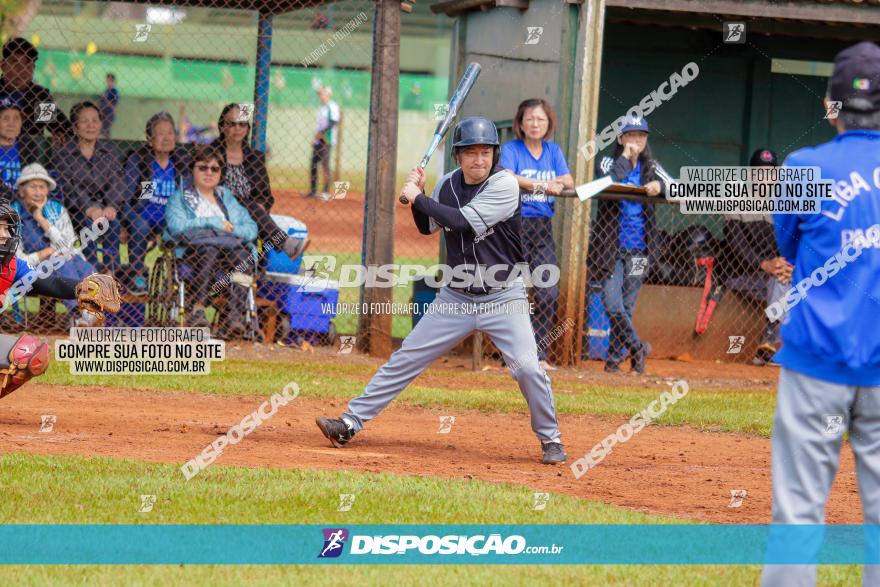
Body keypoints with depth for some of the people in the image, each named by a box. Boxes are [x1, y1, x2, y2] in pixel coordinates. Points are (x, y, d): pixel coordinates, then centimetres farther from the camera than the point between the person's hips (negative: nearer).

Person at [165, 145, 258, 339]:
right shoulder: (180, 197, 21)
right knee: (209, 251, -39)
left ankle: (234, 317, -48)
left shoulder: (227, 197, 31)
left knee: (243, 255, -33)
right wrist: (212, 222, -2)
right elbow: (175, 225, -1)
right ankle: (196, 310, -50)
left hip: (230, 244, 3)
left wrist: (230, 229, -3)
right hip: (195, 246, -3)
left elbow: (251, 228, 19)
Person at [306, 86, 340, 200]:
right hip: (318, 140, 9)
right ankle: (312, 191, 13)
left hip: (326, 140, -9)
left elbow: (333, 122, -17)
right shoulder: (322, 108, 19)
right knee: (313, 165, 8)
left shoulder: (332, 107, -8)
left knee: (325, 165, -10)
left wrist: (322, 132, -21)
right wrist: (316, 136, 15)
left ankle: (326, 192, -9)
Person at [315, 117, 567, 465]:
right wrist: (417, 196, -2)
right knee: (405, 359, 3)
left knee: (527, 367, -18)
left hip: (503, 297, -5)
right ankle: (351, 423, 8)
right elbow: (428, 227, 16)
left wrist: (417, 198, -18)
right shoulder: (448, 184, 2)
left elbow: (463, 222, -26)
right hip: (456, 297, 5)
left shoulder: (504, 184, -17)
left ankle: (550, 440, 2)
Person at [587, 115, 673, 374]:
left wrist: (660, 186, -22)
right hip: (610, 246, -2)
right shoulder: (608, 163, 3)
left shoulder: (651, 168, 10)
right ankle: (637, 347, 2)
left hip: (638, 249, 2)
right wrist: (626, 157, -12)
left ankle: (615, 358, 13)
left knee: (626, 306, 3)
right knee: (612, 303, -14)